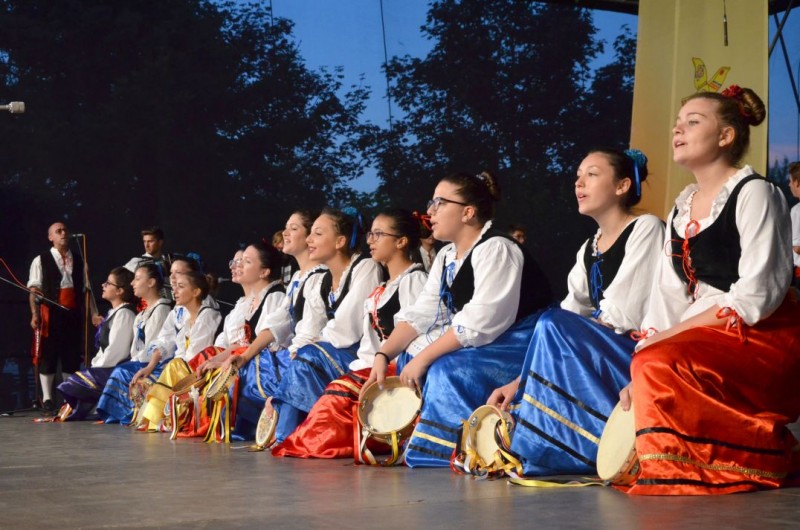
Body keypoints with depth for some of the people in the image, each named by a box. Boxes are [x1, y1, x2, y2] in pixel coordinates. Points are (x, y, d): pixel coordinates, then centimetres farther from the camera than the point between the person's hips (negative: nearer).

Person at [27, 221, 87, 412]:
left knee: (72, 355, 6)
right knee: (48, 354, 0)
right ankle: (47, 398, 6)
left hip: (74, 313, 4)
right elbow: (34, 289, -2)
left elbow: (85, 289, 13)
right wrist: (34, 314, -12)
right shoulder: (40, 261, 2)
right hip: (50, 313, -3)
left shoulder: (78, 261, 13)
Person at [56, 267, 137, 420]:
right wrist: (95, 363, 6)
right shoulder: (115, 312, 16)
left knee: (73, 385, -9)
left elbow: (115, 350, -20)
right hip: (107, 368, 10)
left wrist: (96, 368, -12)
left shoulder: (124, 314, -15)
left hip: (113, 371, -10)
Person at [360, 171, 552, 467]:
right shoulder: (446, 257, 11)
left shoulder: (496, 249, -18)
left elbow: (480, 323, -27)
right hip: (472, 343, 10)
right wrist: (383, 355, -8)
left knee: (449, 370, -29)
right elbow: (421, 314, 5)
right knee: (408, 357, 1)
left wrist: (423, 358, -25)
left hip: (519, 344, -10)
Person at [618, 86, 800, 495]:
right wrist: (644, 355, -7)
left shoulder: (754, 193, -6)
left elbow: (756, 295, -17)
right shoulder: (681, 209, 16)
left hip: (765, 340, -8)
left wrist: (667, 337, -19)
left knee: (662, 365, -30)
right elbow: (666, 296, 9)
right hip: (703, 341, 8)